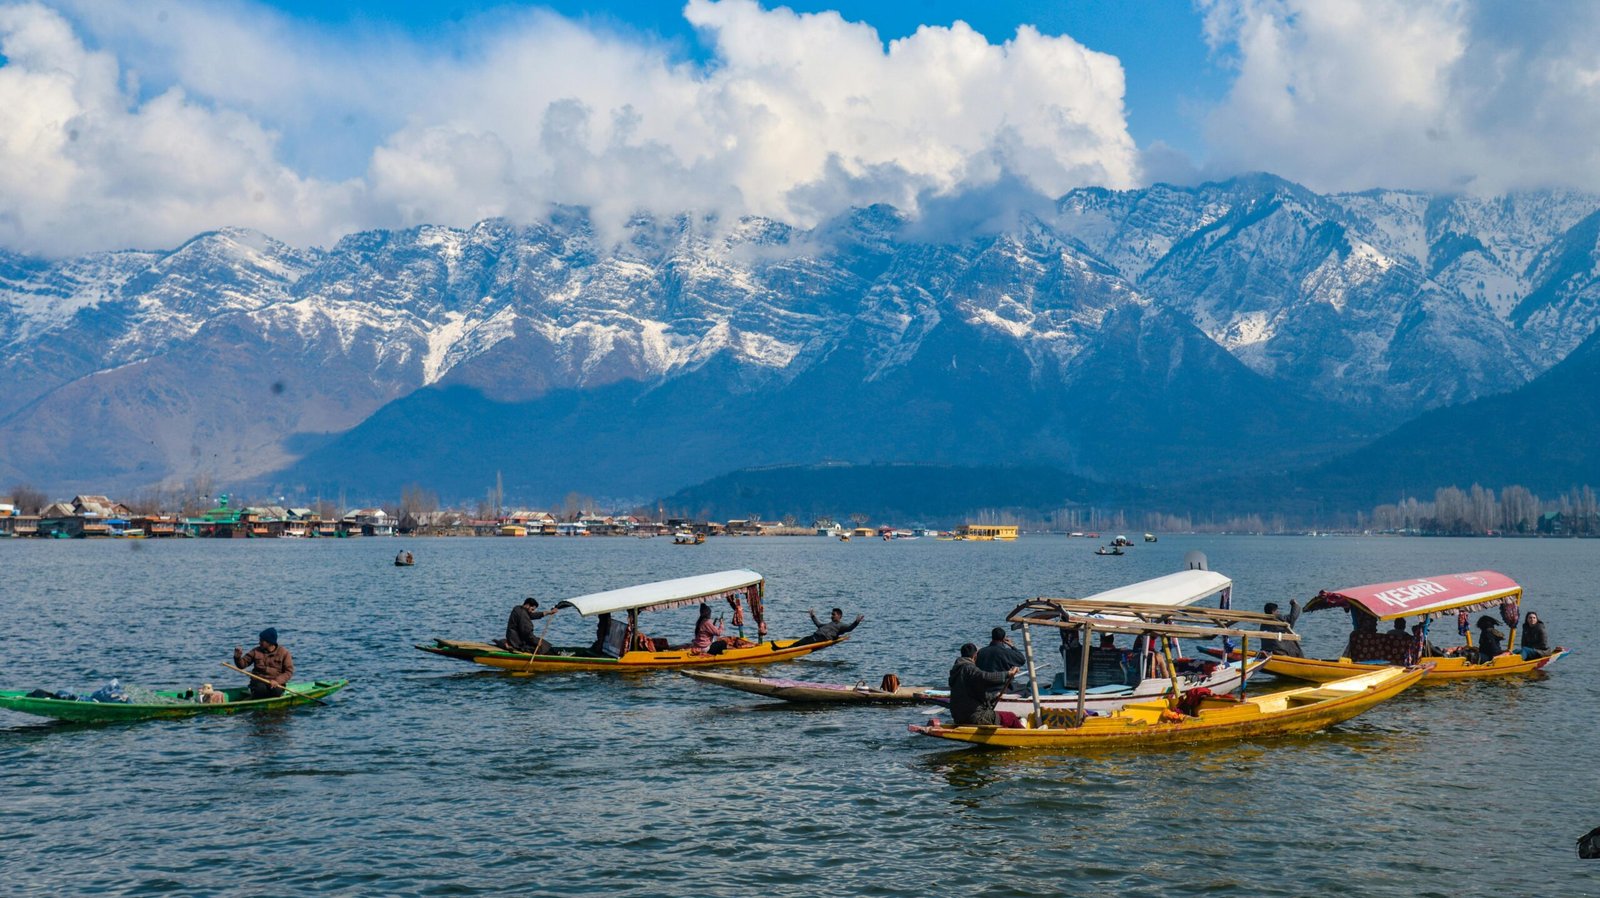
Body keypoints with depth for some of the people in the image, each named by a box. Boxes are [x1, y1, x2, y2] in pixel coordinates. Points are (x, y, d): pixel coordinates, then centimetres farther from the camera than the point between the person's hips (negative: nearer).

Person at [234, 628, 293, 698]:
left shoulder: (283, 653, 0)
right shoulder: (256, 651, 7)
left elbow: (289, 671, -4)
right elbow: (242, 664, 8)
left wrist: (277, 681, -20)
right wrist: (237, 657, -15)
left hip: (276, 682, -1)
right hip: (259, 681, 1)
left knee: (276, 690, -34)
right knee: (260, 689, -34)